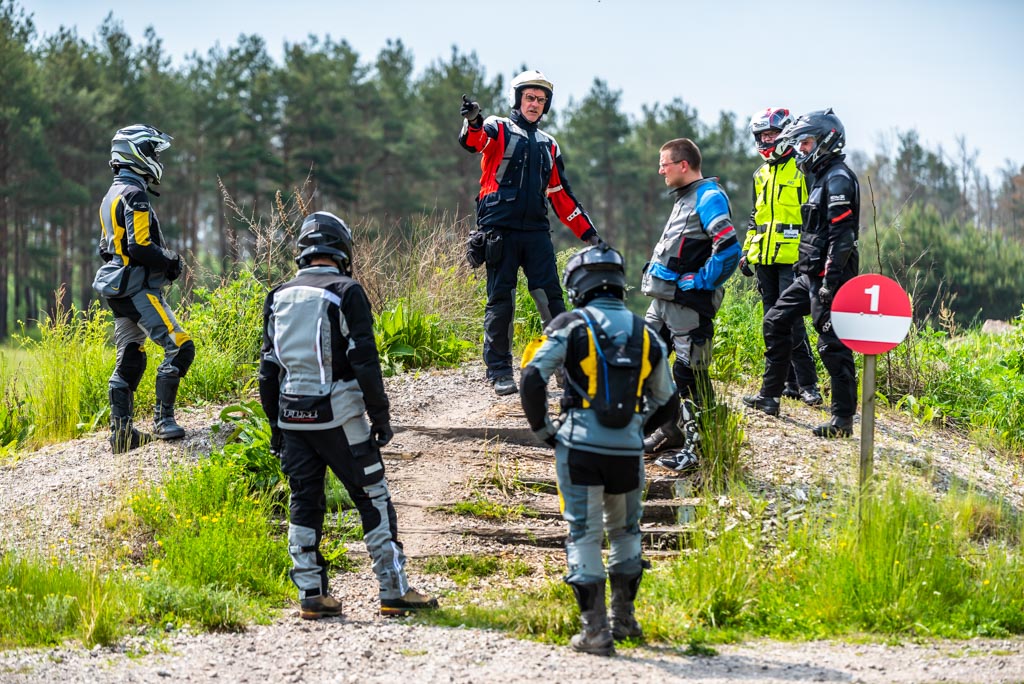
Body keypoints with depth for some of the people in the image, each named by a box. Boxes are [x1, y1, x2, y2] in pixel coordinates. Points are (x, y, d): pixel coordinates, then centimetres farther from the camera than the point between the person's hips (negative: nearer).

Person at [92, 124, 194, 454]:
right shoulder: (134, 195, -14)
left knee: (129, 359, 11)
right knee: (179, 347, -11)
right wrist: (170, 262, -7)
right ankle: (163, 420, -12)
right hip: (139, 289, -10)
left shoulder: (111, 196, 18)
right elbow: (139, 247, -23)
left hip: (119, 290, 10)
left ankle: (121, 431, 10)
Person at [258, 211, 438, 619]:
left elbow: (268, 369, 11)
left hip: (292, 416, 5)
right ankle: (394, 592, 2)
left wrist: (275, 425, 17)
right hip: (338, 416, -5)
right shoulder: (346, 293, -7)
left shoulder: (279, 298, 9)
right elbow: (364, 362, -12)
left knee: (303, 504, 11)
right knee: (373, 500, 2)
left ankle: (312, 596, 9)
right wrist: (380, 416, -5)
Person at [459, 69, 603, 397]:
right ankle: (499, 371, 4)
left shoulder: (548, 146, 21)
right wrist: (473, 123, -44)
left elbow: (562, 196, 22)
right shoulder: (498, 129, 5)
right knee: (500, 302, -2)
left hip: (536, 231, 4)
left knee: (552, 299, -3)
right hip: (500, 230, -4)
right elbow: (473, 141, -19)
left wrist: (588, 233, 17)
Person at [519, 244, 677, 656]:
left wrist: (542, 429, 2)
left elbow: (532, 377, -9)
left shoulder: (571, 325, -1)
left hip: (580, 447, -3)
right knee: (625, 531, 22)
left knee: (584, 534, 4)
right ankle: (624, 618, 27)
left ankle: (594, 629, 0)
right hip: (628, 450, 3)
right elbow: (665, 403, 17)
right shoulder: (645, 334, 11)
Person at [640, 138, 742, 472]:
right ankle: (670, 432, 23)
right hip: (663, 298, 10)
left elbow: (729, 248, -24)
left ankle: (698, 447, 0)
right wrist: (656, 275, 17)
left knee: (690, 372, -6)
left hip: (688, 303, -10)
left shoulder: (709, 197, -14)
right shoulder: (684, 197, 17)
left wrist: (698, 283, -19)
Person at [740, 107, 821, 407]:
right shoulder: (761, 174, 19)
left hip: (791, 258, -8)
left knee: (791, 321, -13)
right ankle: (787, 382, 13)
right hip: (764, 258, 8)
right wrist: (747, 251, 20)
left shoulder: (801, 169, -4)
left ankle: (807, 384, -10)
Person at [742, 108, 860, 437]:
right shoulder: (824, 178, 18)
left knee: (833, 345, -8)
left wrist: (830, 282, -25)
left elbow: (842, 236, -21)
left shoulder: (839, 179, -14)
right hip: (810, 274, 11)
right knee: (775, 322, 15)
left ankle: (843, 419, -5)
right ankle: (769, 397, 22)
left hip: (829, 275, -11)